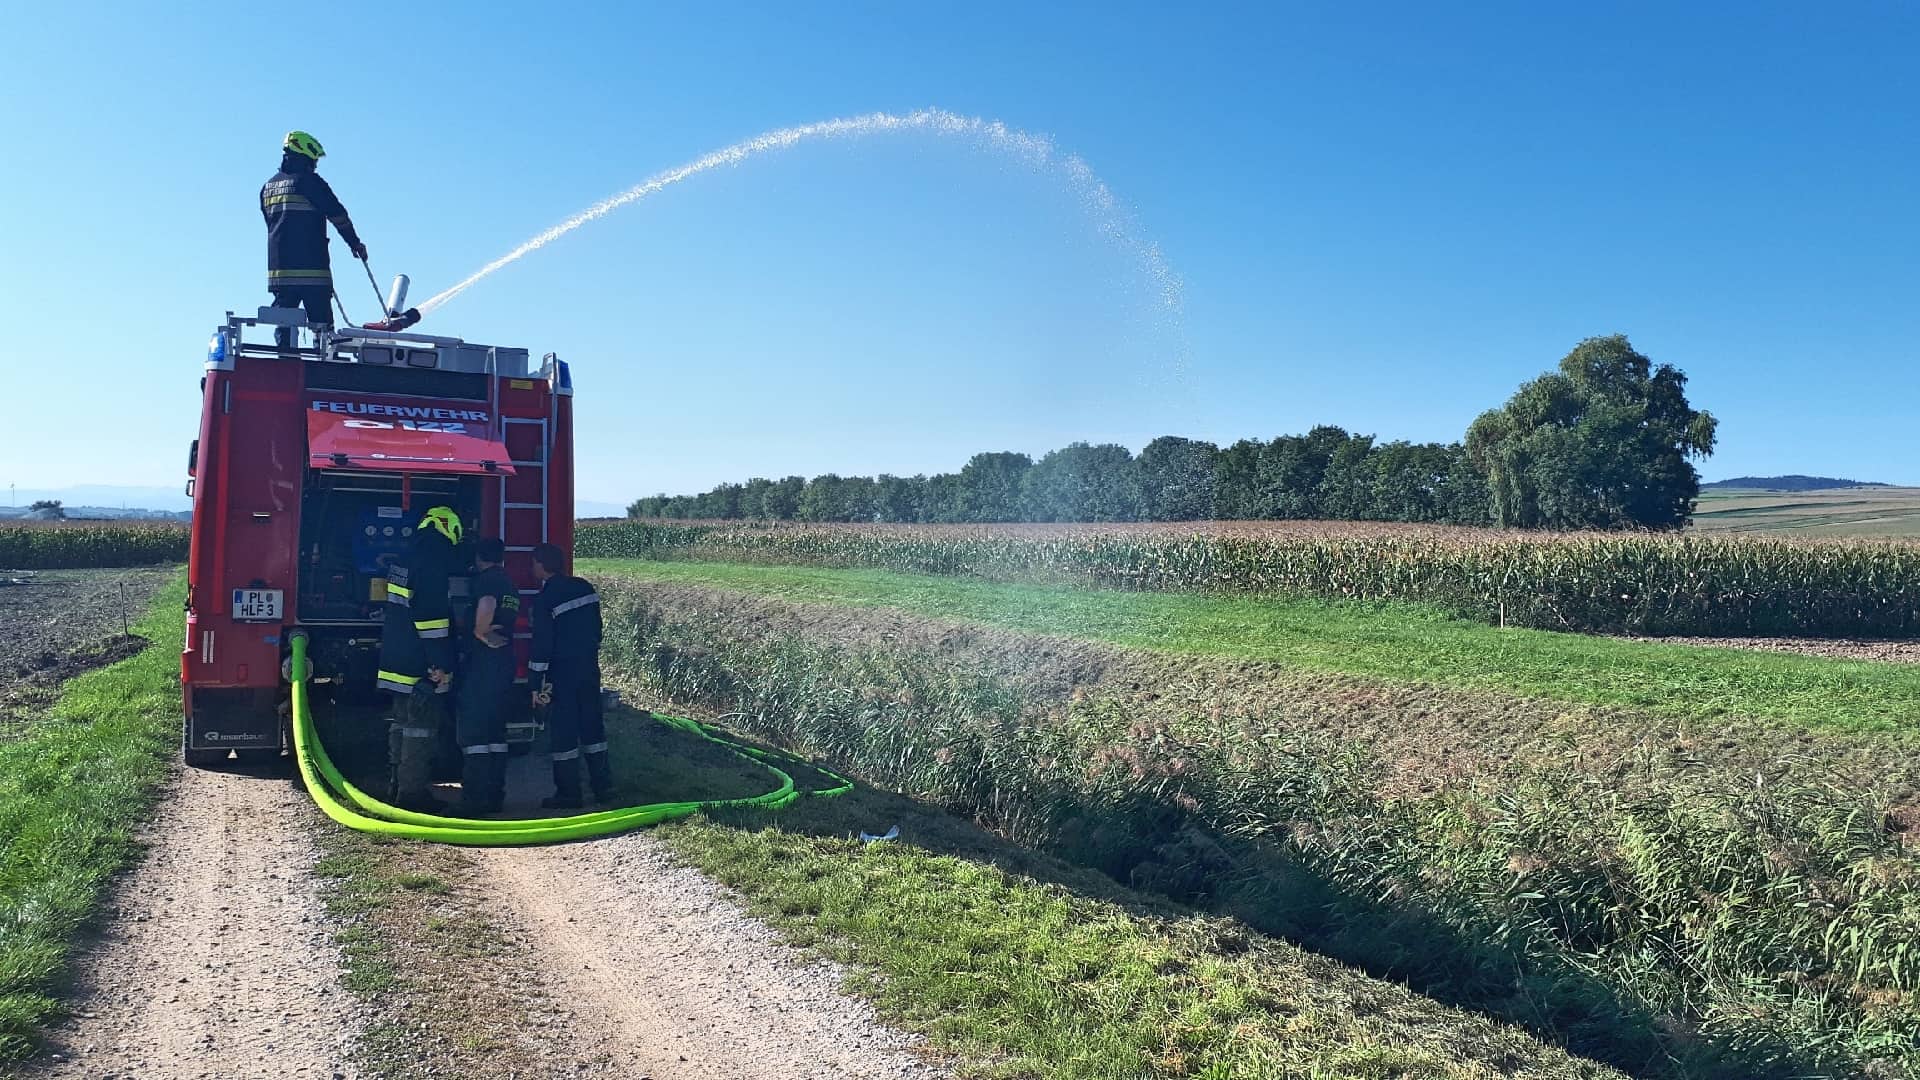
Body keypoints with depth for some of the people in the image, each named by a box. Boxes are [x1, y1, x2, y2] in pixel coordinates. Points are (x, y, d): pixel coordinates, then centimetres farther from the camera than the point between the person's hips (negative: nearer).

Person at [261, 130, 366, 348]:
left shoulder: (268, 187, 16)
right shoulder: (308, 181, -6)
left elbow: (271, 223, 22)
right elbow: (337, 214, -6)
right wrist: (355, 243, 4)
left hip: (278, 267, 7)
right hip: (311, 268, -6)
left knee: (283, 325, 7)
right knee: (322, 324, -3)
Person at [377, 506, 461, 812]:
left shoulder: (407, 557, 16)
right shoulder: (434, 561, -15)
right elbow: (433, 614, -22)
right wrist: (442, 664, -21)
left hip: (397, 658, 10)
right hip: (420, 663, -10)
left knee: (402, 723, 17)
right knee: (421, 728, -6)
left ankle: (397, 787, 24)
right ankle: (413, 792, -4)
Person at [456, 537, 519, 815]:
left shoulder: (485, 579, -9)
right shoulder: (509, 584, 18)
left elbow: (487, 604, -29)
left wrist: (480, 633, -17)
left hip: (482, 664, -8)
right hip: (506, 664, 9)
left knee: (472, 732, -6)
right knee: (496, 730, 12)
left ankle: (474, 800, -7)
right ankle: (494, 797, 14)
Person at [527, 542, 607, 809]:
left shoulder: (545, 600, -14)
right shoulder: (585, 588, 7)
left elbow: (542, 645, -15)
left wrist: (536, 684, -11)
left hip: (563, 673, -7)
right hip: (590, 668, 7)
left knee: (562, 732, 0)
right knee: (592, 725, 14)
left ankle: (568, 794, 4)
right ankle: (603, 785, 19)